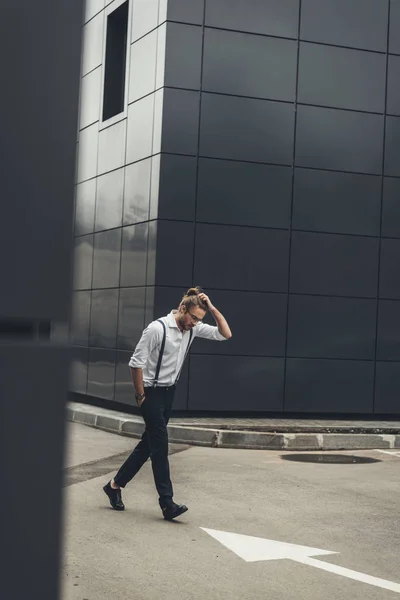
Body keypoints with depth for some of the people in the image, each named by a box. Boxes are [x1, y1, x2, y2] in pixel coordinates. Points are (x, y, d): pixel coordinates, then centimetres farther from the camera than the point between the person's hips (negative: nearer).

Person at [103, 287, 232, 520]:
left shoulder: (193, 328, -1)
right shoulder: (158, 328, -21)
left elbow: (226, 334, -1)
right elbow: (136, 363, -17)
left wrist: (213, 308, -12)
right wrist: (141, 396, -11)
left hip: (169, 393, 8)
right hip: (152, 393, -8)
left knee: (149, 444, 12)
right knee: (160, 446, -9)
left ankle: (116, 484, 25)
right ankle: (167, 503, -7)